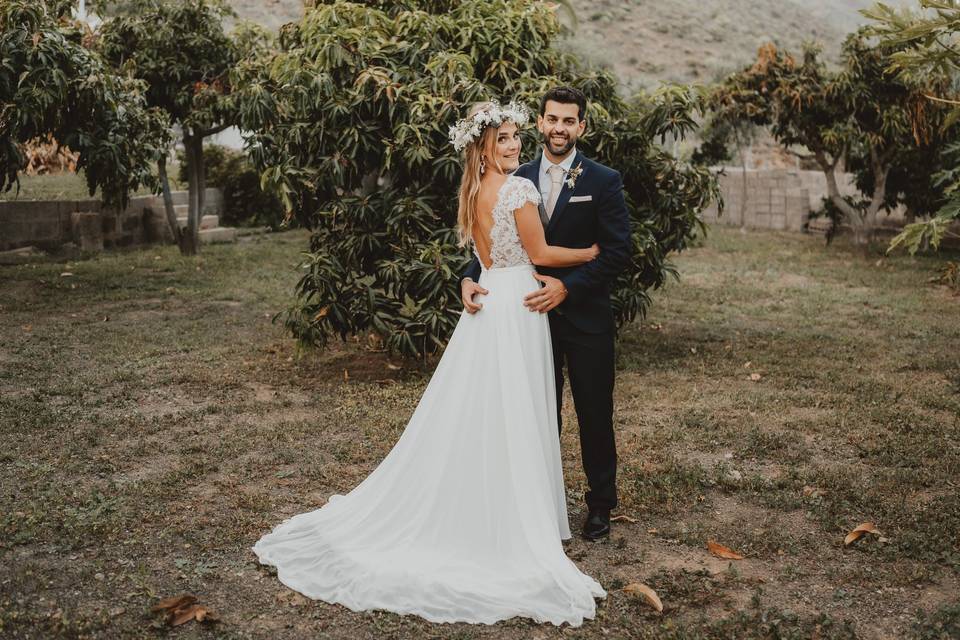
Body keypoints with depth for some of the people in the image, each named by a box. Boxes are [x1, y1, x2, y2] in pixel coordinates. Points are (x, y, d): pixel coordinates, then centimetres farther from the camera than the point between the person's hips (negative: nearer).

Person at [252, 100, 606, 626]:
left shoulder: (472, 192, 12)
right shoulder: (519, 188, -13)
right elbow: (540, 254, -9)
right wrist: (590, 253, 4)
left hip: (485, 303, 7)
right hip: (517, 307, -7)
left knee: (468, 415, 12)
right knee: (511, 422, 1)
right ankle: (511, 524, 11)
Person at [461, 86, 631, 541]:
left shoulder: (603, 181, -5)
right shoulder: (518, 179, 5)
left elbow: (618, 251, -10)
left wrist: (567, 286, -20)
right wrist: (470, 278, -15)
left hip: (585, 317, -3)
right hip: (535, 315, 3)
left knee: (595, 414, 9)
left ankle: (600, 504, 27)